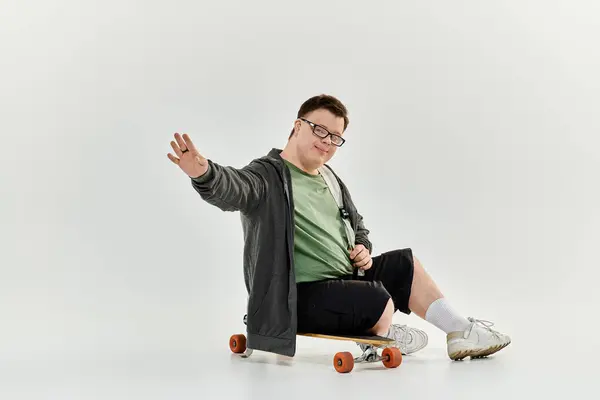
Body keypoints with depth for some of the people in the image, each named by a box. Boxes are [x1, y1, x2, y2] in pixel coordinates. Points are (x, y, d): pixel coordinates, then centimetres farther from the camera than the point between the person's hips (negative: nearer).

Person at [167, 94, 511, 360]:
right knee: (378, 300, -28)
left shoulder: (330, 178, 13)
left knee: (405, 263, 13)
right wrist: (204, 173, -60)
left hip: (346, 280, 9)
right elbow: (231, 189, -37)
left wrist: (364, 250, 4)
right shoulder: (267, 176, -14)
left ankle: (462, 332, 23)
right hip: (299, 296, -9)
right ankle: (383, 338, 7)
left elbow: (359, 227, 26)